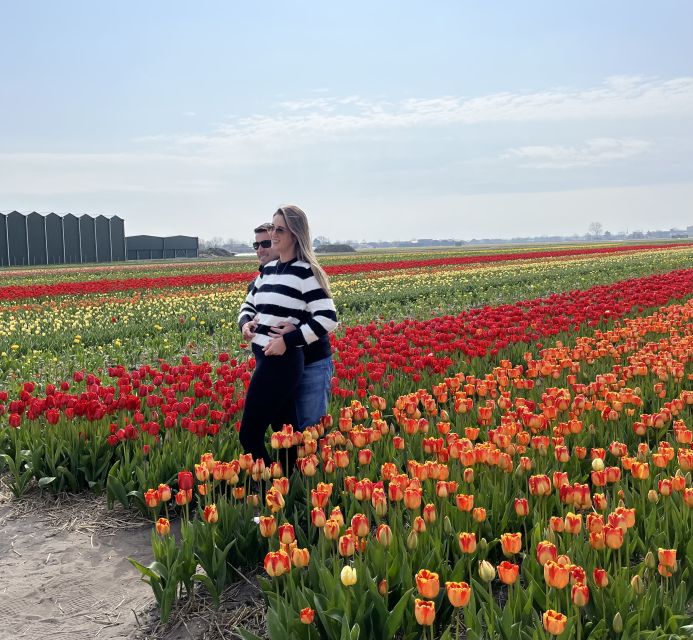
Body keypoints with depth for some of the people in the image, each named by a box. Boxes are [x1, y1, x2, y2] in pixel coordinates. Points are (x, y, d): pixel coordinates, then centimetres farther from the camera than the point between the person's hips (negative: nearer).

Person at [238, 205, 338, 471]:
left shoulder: (304, 272, -10)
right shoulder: (268, 270, 13)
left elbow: (328, 318, -17)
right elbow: (248, 305, 24)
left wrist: (289, 340, -19)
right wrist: (245, 323, 2)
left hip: (282, 362, -8)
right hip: (264, 359, 8)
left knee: (249, 436, -5)